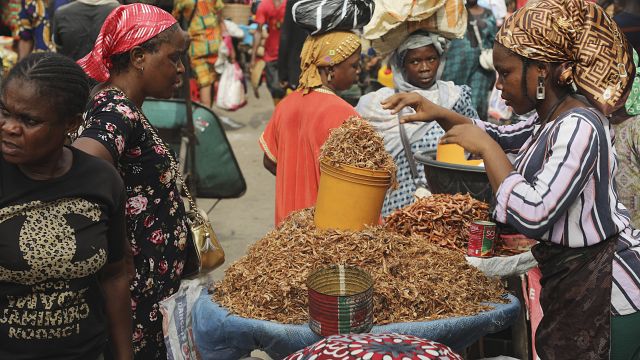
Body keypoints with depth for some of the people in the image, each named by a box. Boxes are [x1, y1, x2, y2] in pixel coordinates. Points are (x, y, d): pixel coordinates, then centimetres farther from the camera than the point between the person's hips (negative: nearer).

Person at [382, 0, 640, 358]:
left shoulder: (579, 127, -24)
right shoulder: (552, 118, 5)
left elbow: (533, 215, -32)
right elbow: (500, 137, 23)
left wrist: (484, 147, -22)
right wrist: (438, 113, 8)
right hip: (571, 277, 9)